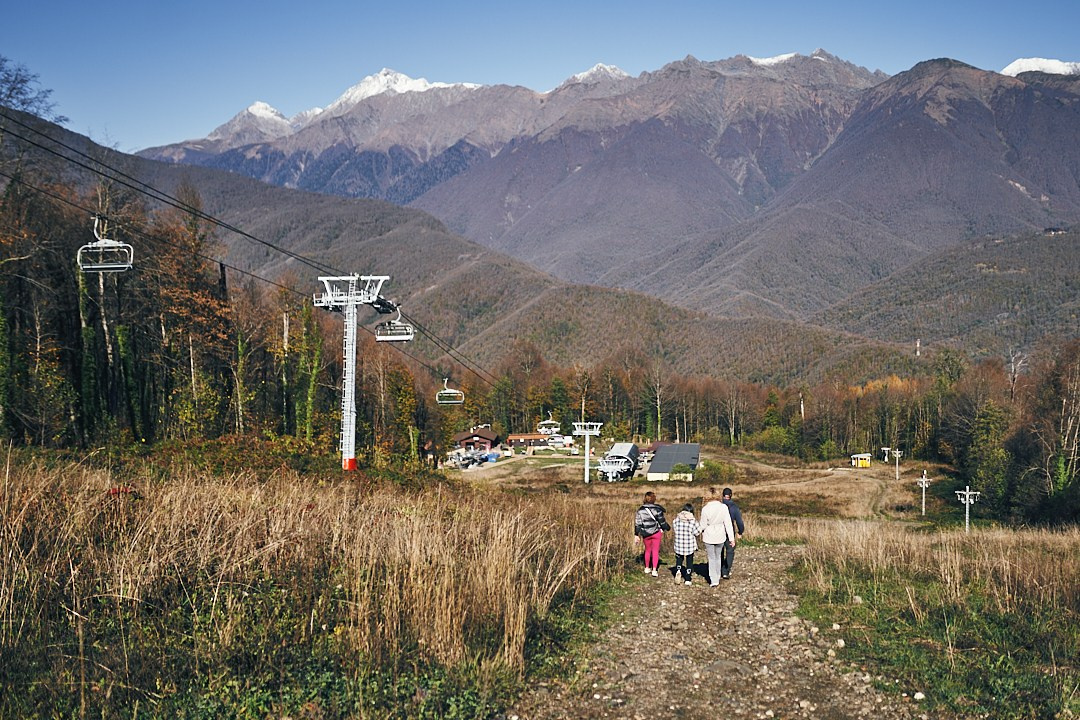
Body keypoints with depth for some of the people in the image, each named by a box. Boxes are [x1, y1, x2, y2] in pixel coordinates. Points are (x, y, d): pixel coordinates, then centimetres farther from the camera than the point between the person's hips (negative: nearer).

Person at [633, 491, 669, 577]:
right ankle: (654, 570, 2)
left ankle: (647, 568, 30)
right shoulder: (657, 509, -12)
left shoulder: (640, 510, -4)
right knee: (655, 551, 6)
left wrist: (636, 535, 4)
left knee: (648, 550, 20)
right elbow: (662, 521, -6)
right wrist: (667, 527, 12)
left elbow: (637, 524, -2)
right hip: (656, 533, -2)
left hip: (645, 534, 2)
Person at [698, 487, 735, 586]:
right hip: (720, 536, 2)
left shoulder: (705, 508, -16)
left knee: (711, 558, 10)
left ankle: (713, 580, 4)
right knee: (718, 557, 21)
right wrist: (731, 538, -3)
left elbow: (703, 525, -7)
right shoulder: (723, 507, -10)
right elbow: (728, 523, -7)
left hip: (709, 537, -2)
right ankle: (717, 578, 30)